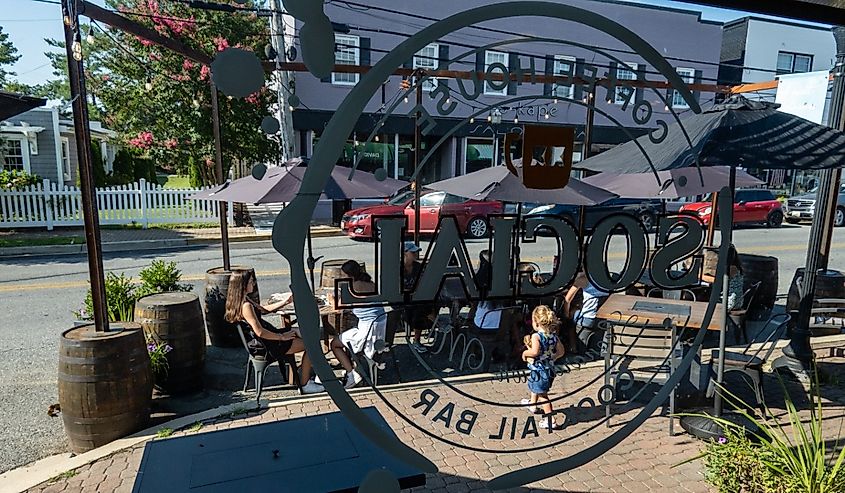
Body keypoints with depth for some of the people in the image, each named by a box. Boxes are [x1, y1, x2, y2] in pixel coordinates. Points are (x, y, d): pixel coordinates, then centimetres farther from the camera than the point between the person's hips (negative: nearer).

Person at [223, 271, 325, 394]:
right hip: (270, 345, -10)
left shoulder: (243, 300, 6)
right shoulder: (246, 306, -26)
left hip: (269, 334, 10)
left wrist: (286, 302, 12)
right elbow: (260, 332, -28)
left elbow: (264, 309, 19)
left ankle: (304, 371, 21)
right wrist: (282, 337, -18)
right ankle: (305, 385, 1)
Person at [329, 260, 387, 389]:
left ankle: (352, 374, 2)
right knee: (346, 337, 30)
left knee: (335, 344, 8)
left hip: (369, 328, -9)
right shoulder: (371, 284, 7)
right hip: (381, 326, 9)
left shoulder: (355, 286, -15)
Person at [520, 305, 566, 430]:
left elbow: (535, 351, -35)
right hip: (550, 368, 8)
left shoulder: (536, 336, -22)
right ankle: (532, 404, 53)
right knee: (534, 386, 31)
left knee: (542, 395, 2)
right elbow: (561, 351, 5)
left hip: (538, 369, -8)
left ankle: (551, 420, 3)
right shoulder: (553, 335, 0)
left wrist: (525, 353, -17)